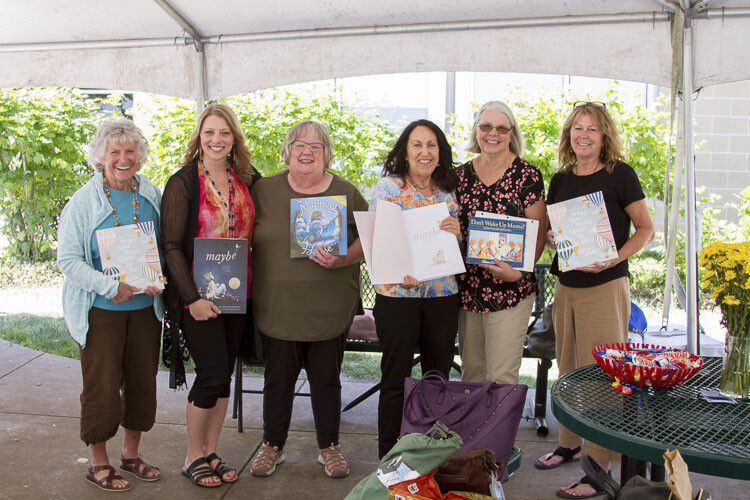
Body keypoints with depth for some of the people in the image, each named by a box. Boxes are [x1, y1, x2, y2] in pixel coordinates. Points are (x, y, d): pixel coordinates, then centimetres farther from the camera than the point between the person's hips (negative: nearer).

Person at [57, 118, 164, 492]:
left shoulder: (153, 197, 5)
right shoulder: (83, 202, -5)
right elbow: (67, 259, -10)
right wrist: (111, 286, -21)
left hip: (146, 307, 4)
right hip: (101, 310, -4)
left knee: (143, 382, 11)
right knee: (102, 387, 1)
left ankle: (131, 454, 30)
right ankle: (98, 463, 21)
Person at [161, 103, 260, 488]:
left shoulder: (247, 180, 6)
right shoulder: (183, 182, -8)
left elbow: (255, 232, 17)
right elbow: (171, 245, -10)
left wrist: (251, 286, 5)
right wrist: (192, 297, -17)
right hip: (198, 296, -5)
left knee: (223, 374, 10)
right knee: (213, 374, -5)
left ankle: (211, 453, 25)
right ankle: (194, 457, 15)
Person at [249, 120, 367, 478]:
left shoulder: (346, 193, 2)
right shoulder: (264, 190, 4)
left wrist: (340, 260, -15)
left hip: (330, 310, 0)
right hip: (278, 307, 1)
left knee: (327, 379, 11)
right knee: (277, 379, 11)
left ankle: (329, 447, 28)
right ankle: (272, 446, 30)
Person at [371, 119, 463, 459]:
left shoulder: (449, 191, 9)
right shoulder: (387, 187, -2)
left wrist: (456, 232, -11)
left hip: (443, 295, 4)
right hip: (396, 294, -4)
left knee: (438, 375, 12)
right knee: (395, 379, 3)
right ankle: (388, 457, 16)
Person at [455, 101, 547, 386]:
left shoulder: (527, 175, -4)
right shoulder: (462, 175, 9)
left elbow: (539, 233, -5)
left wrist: (518, 271, -19)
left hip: (509, 290, -4)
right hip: (467, 288, 4)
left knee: (502, 377, -2)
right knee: (470, 371, 14)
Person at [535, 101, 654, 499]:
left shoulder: (620, 175, -6)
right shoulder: (560, 180, 9)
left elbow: (646, 229, -5)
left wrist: (613, 258, -19)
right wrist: (552, 238, -5)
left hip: (605, 287, -6)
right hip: (566, 285, 6)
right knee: (568, 369, 14)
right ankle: (570, 444, 31)